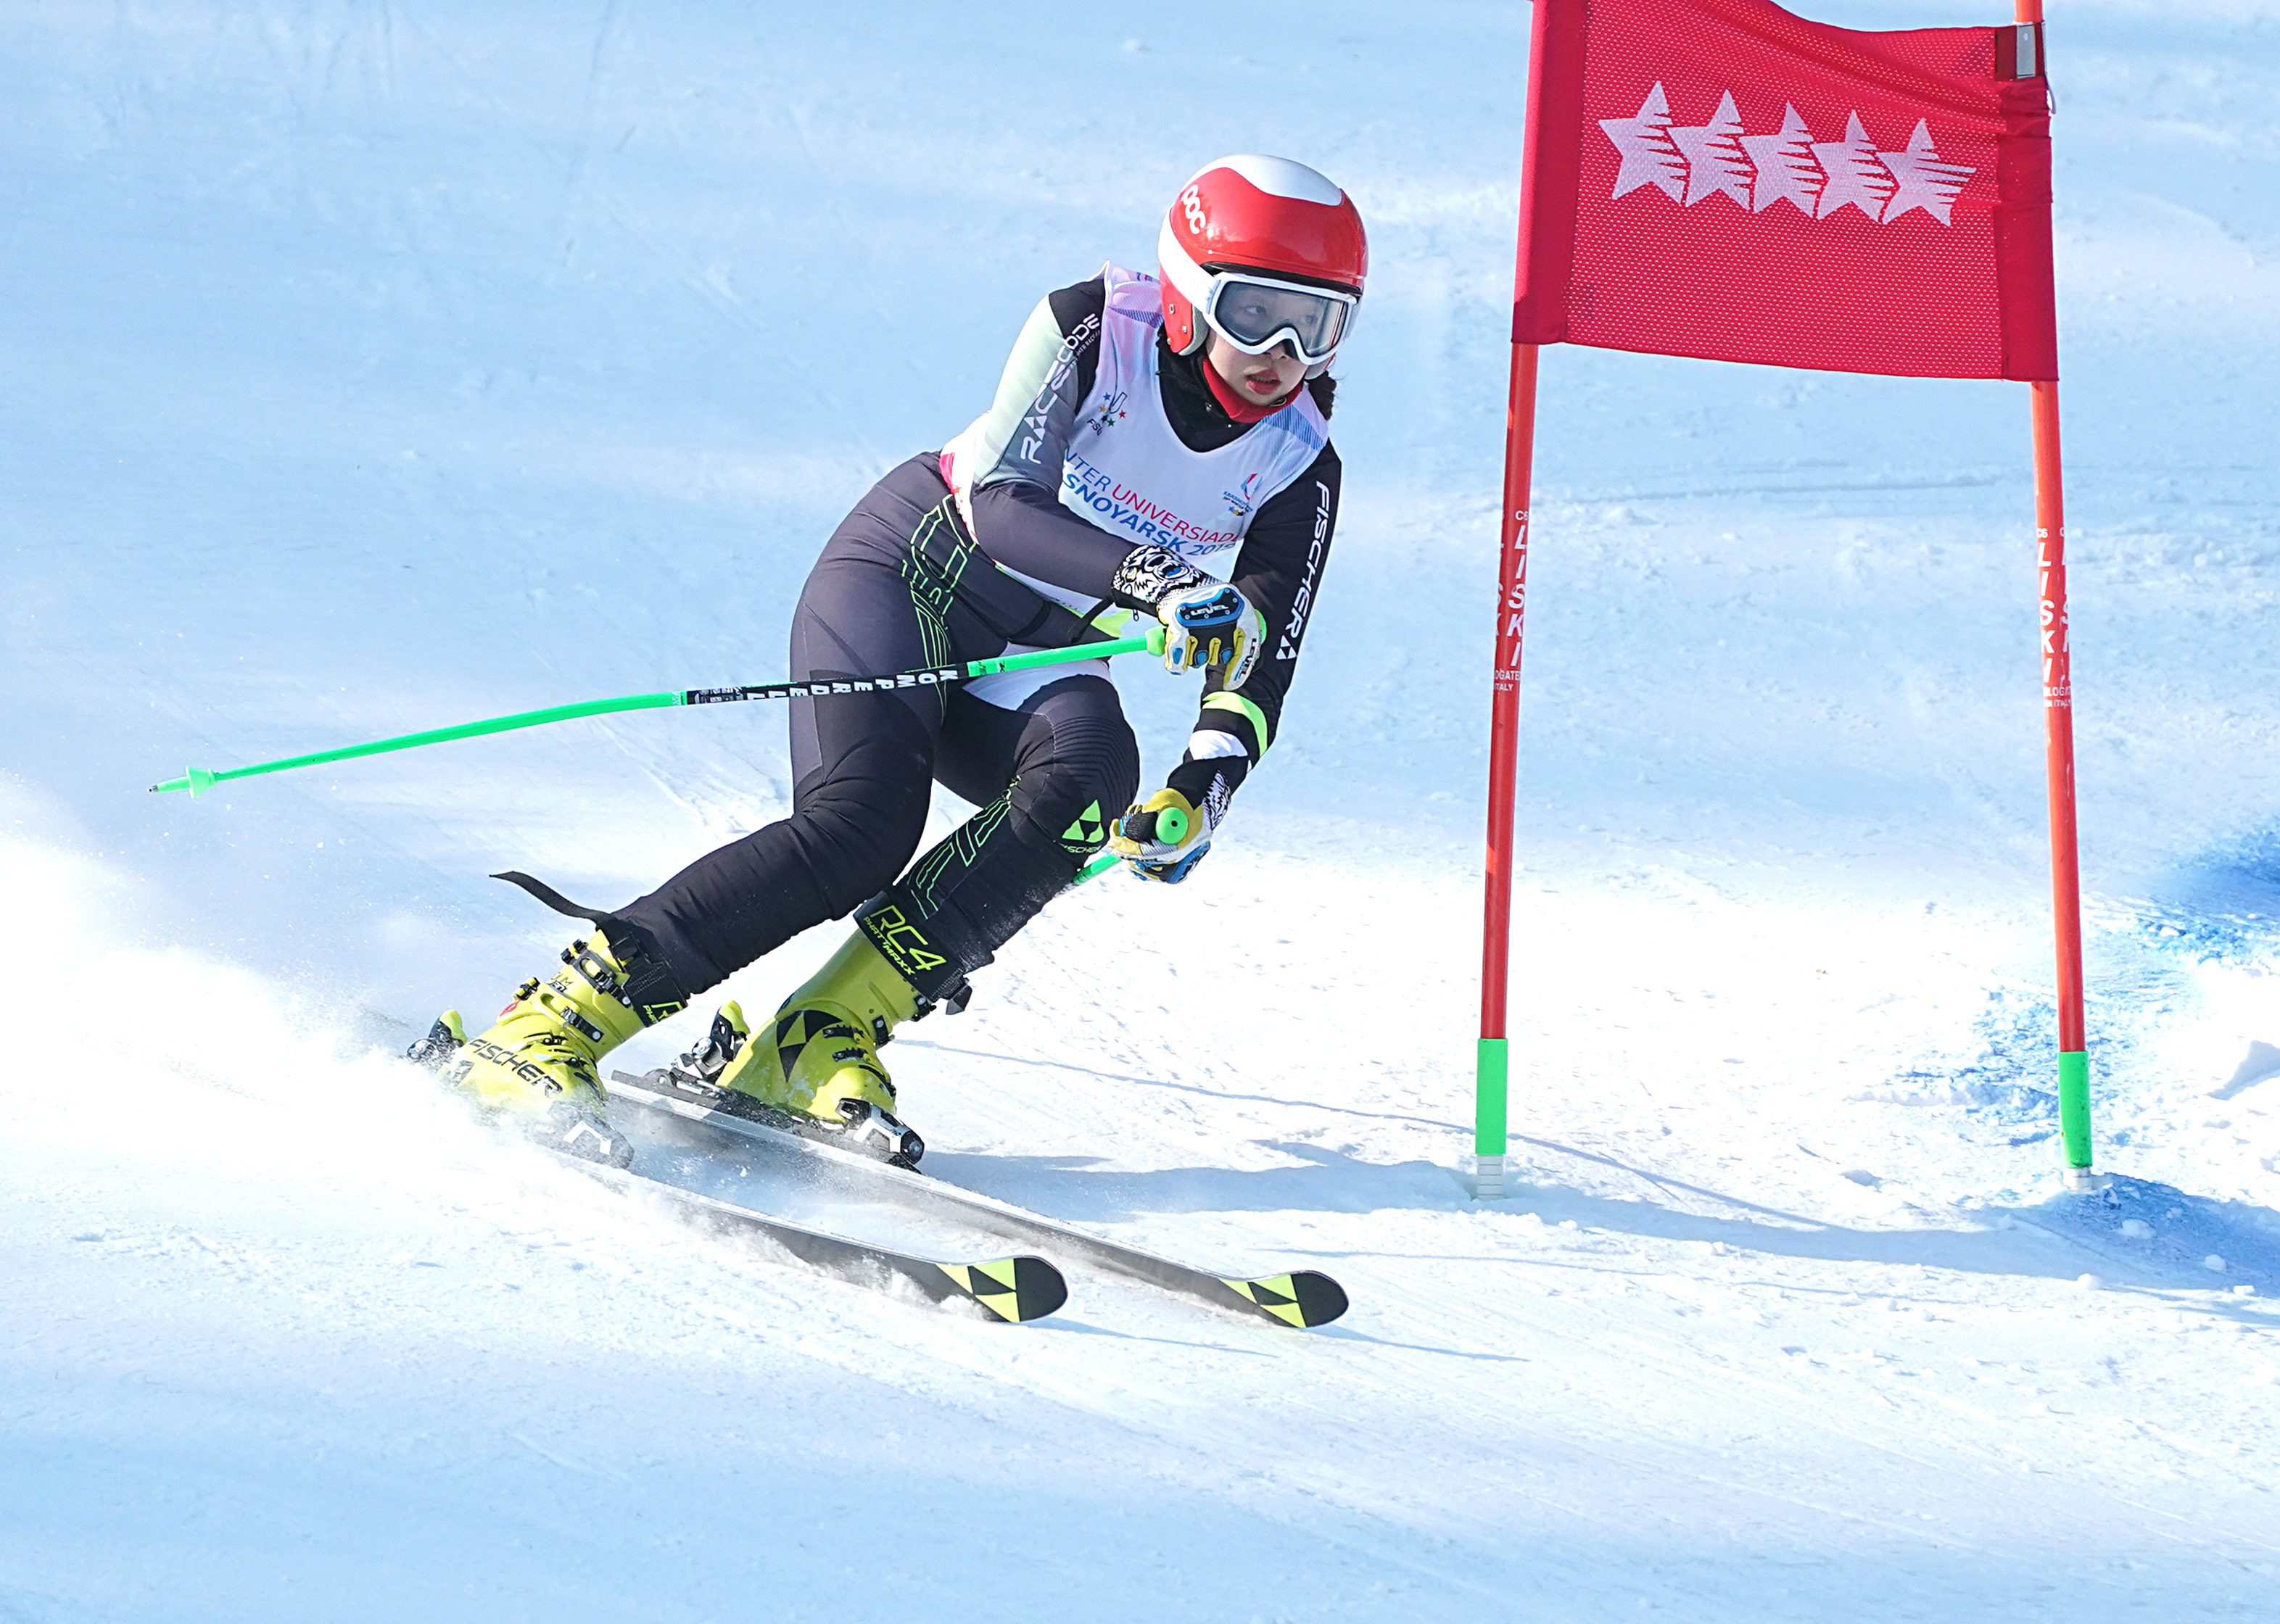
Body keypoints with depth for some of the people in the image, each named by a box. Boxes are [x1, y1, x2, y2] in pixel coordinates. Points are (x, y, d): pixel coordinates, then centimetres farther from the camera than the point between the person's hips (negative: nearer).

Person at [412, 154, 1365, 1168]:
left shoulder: (1298, 473, -7)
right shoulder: (1093, 329, -17)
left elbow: (1255, 672, -6)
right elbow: (999, 501, -29)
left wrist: (1205, 786, -27)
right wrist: (1153, 582, -43)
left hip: (1034, 660, 4)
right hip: (911, 570, -4)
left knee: (1091, 778, -31)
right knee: (860, 828, -29)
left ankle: (819, 1043, -30)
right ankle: (548, 1025, -25)